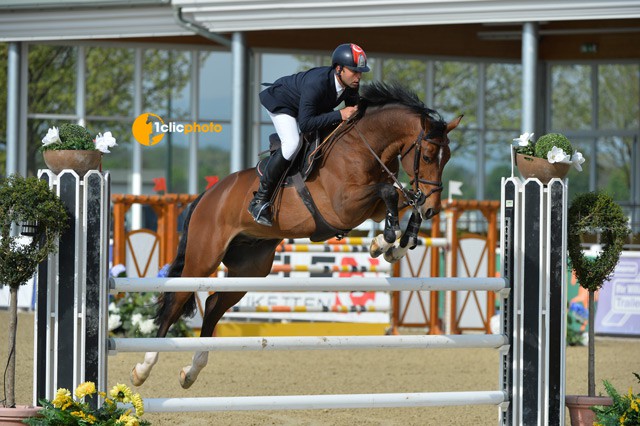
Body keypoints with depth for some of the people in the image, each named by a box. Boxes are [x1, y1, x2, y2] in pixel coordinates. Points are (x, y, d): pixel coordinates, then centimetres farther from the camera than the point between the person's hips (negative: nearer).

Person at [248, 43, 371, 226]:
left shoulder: (352, 84, -20)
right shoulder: (317, 83, -43)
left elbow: (353, 112, -2)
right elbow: (305, 124, -44)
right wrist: (339, 115, -46)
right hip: (281, 103, -9)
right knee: (292, 144, -31)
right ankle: (259, 200, -23)